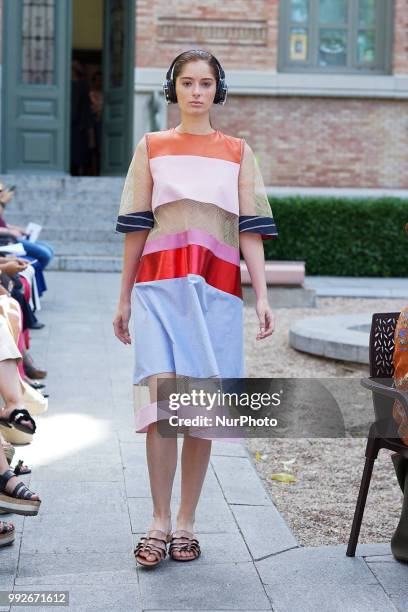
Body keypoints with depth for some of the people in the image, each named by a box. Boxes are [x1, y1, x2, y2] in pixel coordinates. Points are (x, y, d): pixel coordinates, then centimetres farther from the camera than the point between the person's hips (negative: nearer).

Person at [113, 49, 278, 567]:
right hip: (160, 283, -1)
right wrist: (124, 299, 10)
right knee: (163, 399, -15)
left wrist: (262, 296, -3)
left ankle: (185, 523, 11)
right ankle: (159, 521, -4)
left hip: (217, 288, 1)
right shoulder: (151, 147, 12)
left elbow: (249, 230, 7)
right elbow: (135, 227, 12)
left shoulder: (237, 151, 13)